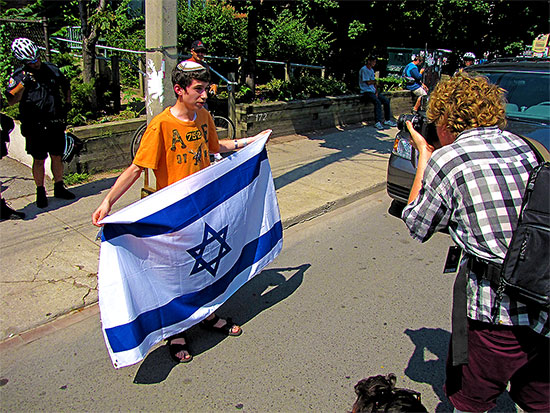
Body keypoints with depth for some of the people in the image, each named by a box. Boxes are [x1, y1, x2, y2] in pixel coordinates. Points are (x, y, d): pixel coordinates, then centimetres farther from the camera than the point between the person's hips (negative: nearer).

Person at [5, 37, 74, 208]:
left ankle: (59, 188, 25)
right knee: (39, 160, 4)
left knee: (57, 156, 11)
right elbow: (12, 100, -19)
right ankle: (40, 192, 17)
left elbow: (66, 87, 24)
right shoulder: (18, 76, -5)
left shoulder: (52, 69, 6)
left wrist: (67, 105, 15)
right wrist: (23, 83, -31)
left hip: (56, 123, 3)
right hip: (35, 126, -3)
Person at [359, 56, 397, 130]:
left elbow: (374, 83, 16)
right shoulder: (363, 70, -10)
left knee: (386, 100, -4)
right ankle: (378, 122, -33)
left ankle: (387, 120, 5)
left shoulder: (372, 70, 19)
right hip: (366, 92, -9)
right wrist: (375, 80, 4)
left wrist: (376, 91, 0)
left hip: (373, 91, 9)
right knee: (377, 102, -31)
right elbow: (368, 82, -14)